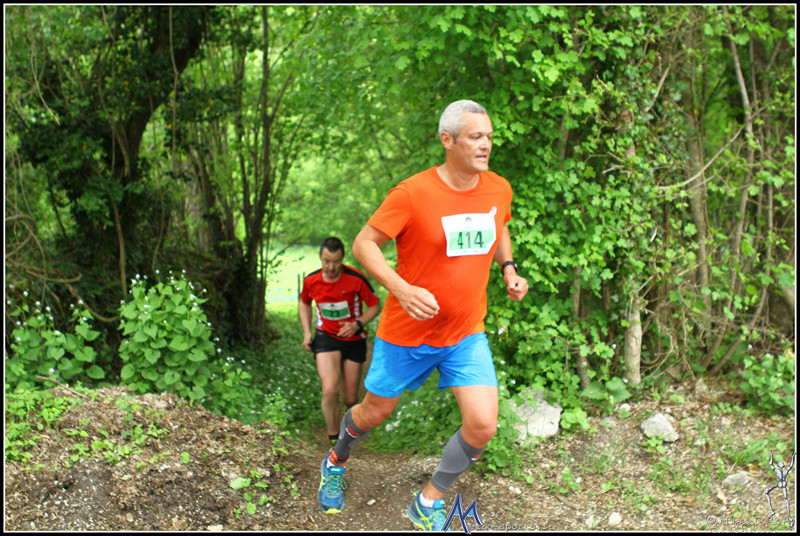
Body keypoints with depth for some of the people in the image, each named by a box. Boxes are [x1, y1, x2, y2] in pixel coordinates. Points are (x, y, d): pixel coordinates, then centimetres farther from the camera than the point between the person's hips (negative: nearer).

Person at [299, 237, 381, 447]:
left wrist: (357, 324, -20)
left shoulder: (356, 279, -17)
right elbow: (304, 303, 15)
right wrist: (307, 332, 3)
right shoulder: (311, 281, -8)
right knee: (330, 391, -21)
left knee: (349, 398, 5)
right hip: (326, 337, 0)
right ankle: (333, 438, -3)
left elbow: (375, 306, -5)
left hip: (354, 339, 0)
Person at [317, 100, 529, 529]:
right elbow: (363, 244, -15)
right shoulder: (412, 193, -19)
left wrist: (509, 269, 4)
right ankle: (336, 462, 49)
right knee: (374, 412, 14)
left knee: (482, 426, -8)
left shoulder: (498, 189, -1)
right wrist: (401, 289, -29)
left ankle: (429, 503, 17)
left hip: (467, 334, 4)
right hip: (407, 333, -4)